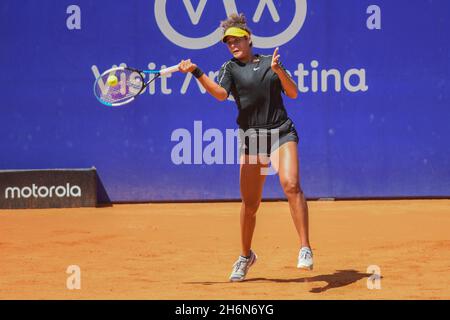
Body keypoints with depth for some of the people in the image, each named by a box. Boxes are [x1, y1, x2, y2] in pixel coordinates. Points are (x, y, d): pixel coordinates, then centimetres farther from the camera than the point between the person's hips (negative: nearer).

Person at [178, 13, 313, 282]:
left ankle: (305, 249, -25)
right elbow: (221, 93, -13)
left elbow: (293, 93, 8)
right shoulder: (231, 68, 7)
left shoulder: (271, 61, 12)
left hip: (281, 132, -1)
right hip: (252, 137, 1)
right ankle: (246, 256, 27)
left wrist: (279, 71, -8)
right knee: (250, 204, 5)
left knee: (291, 184, -25)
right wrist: (196, 72, -26)